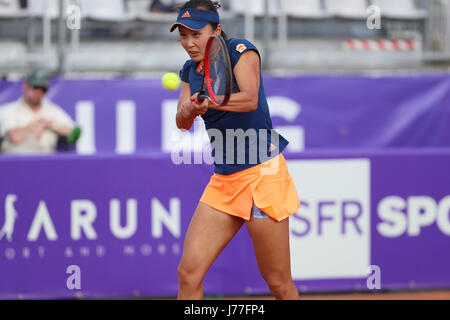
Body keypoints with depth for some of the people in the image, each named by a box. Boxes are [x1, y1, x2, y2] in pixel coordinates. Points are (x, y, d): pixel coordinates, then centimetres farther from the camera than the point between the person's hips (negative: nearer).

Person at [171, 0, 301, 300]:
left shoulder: (241, 50, -7)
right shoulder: (191, 70, 12)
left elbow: (250, 99, -24)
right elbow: (182, 123, 2)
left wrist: (210, 101, -43)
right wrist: (188, 110, -22)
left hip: (261, 172, -6)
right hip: (224, 179, 6)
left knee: (279, 284, -3)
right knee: (188, 272, -5)